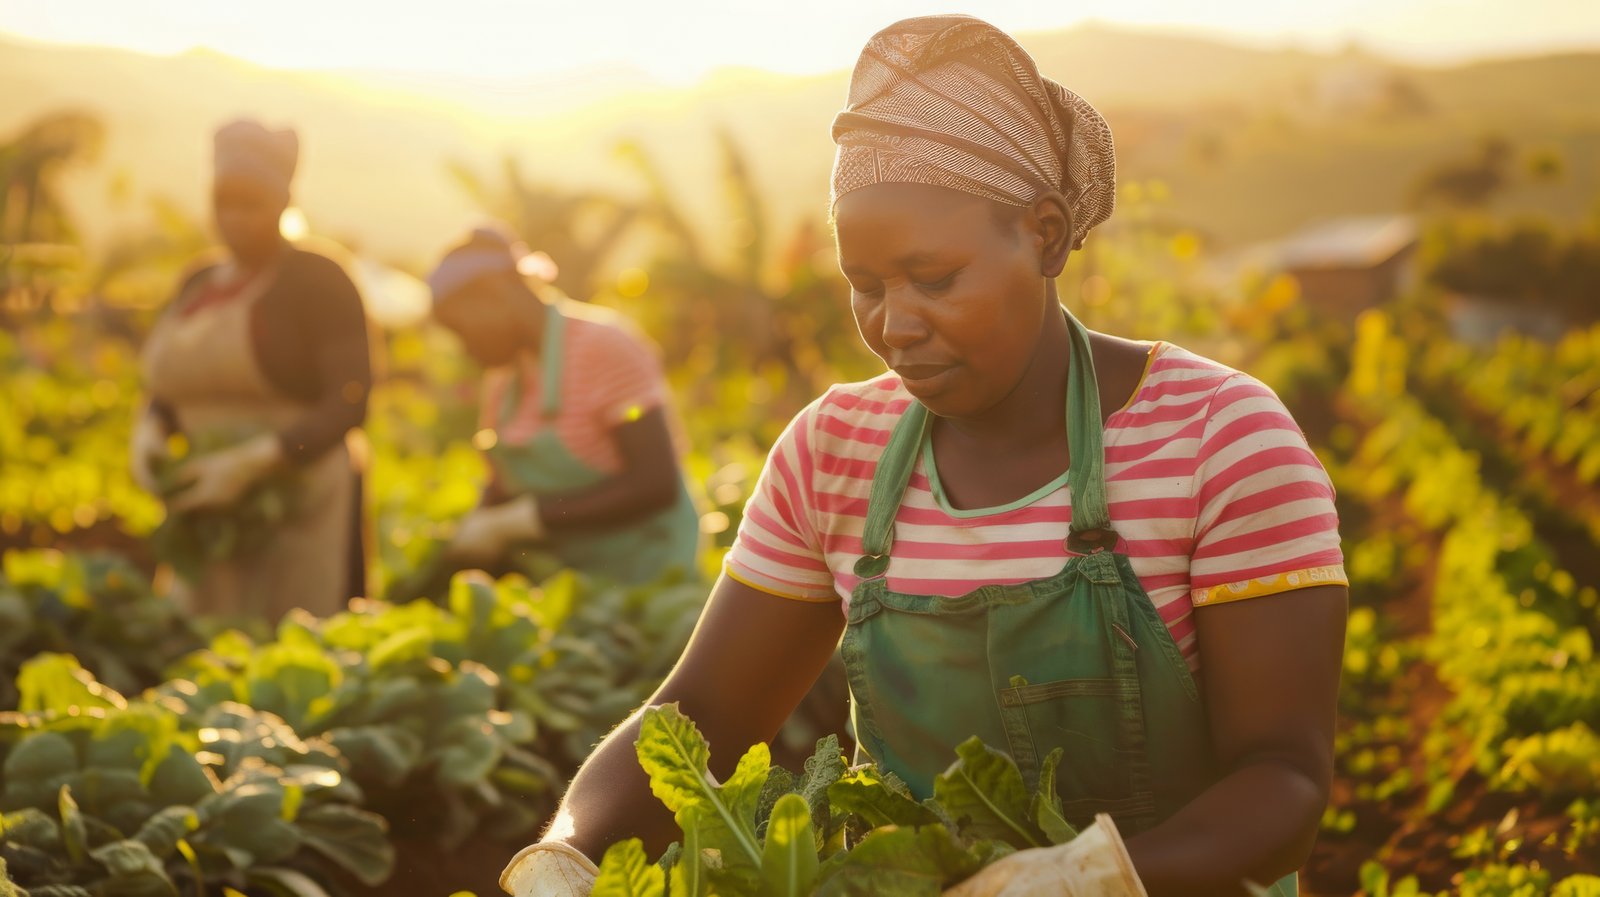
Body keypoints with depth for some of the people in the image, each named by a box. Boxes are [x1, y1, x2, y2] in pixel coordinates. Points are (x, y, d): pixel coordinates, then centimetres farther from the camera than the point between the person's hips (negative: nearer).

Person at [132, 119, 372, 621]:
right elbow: (165, 394, 16)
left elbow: (350, 403, -15)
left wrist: (250, 462, -24)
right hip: (216, 515, 7)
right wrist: (148, 435, -7)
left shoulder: (317, 281, -8)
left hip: (302, 506, -6)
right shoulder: (200, 287, 13)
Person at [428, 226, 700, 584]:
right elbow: (503, 485, 15)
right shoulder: (503, 378, 7)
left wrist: (516, 521, -21)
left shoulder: (605, 345, -15)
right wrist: (472, 531, -7)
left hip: (646, 576, -7)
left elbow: (655, 484, -22)